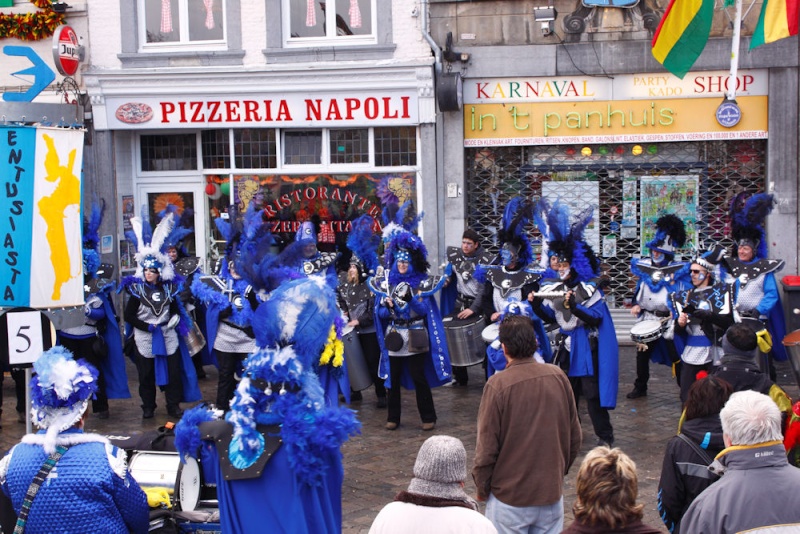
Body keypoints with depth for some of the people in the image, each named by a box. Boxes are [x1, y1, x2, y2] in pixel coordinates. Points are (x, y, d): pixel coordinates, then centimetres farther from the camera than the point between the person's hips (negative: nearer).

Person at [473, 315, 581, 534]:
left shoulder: (498, 385, -17)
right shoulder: (558, 376, -6)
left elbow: (487, 447, -12)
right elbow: (574, 436, 4)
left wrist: (482, 488, 3)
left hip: (510, 496, -4)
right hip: (552, 491, 4)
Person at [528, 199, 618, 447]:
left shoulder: (589, 288, -11)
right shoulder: (554, 288, 6)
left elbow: (596, 318, -19)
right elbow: (552, 318, 13)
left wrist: (574, 306, -30)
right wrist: (536, 305, -4)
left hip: (587, 347, -6)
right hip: (565, 347, 6)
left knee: (592, 393, -6)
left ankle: (605, 436, 4)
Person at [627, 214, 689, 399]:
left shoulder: (678, 270, -9)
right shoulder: (644, 267, 6)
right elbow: (639, 290, 17)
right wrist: (636, 305, 2)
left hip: (669, 320, -5)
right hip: (647, 319, 5)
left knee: (676, 356, -4)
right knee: (642, 354, 13)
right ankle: (640, 388, 28)